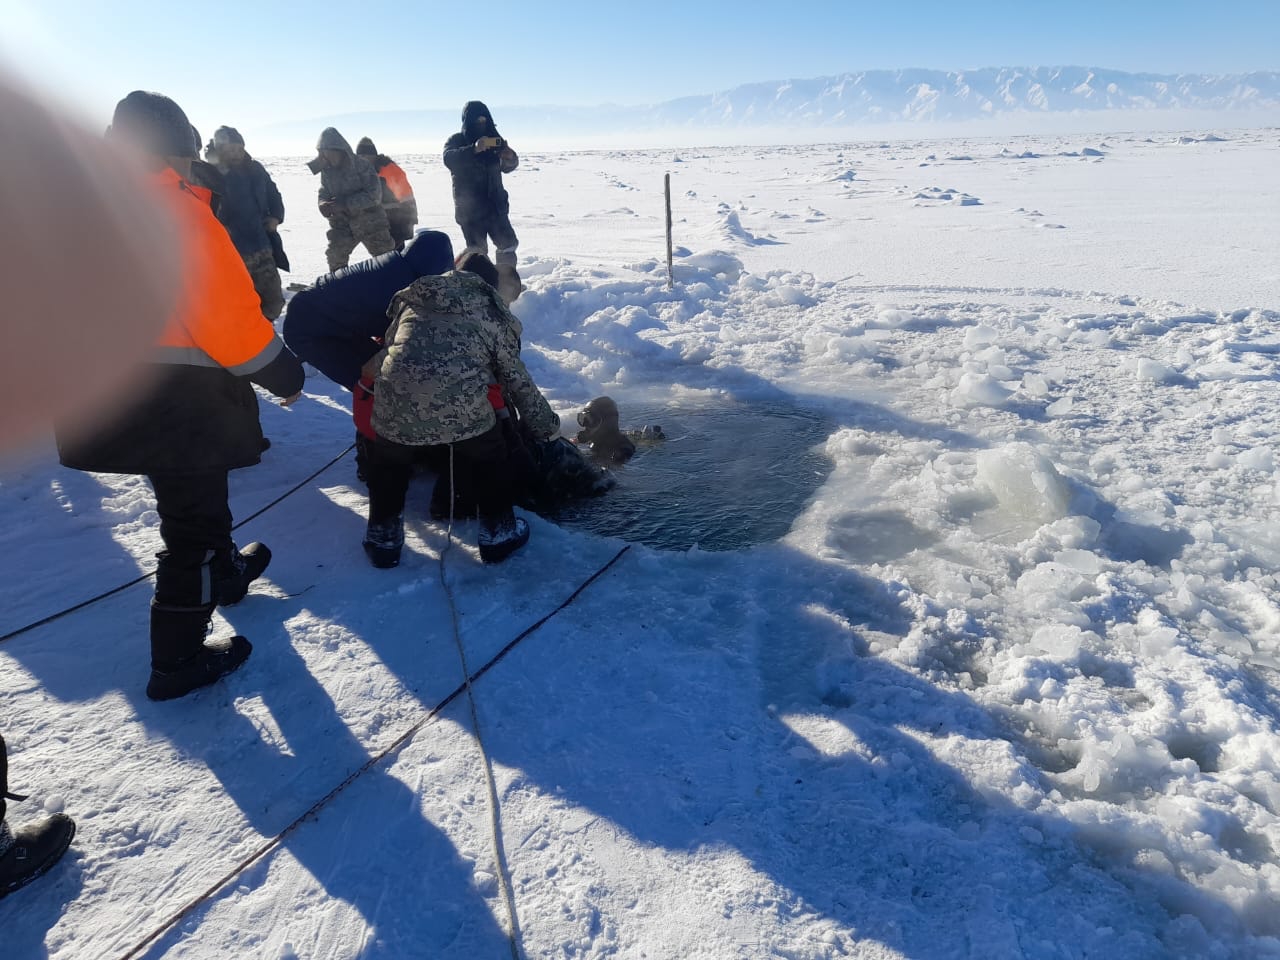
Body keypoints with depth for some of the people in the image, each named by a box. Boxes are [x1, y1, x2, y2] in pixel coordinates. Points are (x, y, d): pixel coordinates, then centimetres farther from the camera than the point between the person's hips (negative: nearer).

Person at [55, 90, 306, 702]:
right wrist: (284, 374, -7)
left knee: (192, 505, 28)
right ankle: (177, 661, 13)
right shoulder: (176, 213, -17)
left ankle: (224, 573, 50)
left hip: (108, 397, 8)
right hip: (179, 403, -8)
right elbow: (228, 313, -19)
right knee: (192, 525, 4)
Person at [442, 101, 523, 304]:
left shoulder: (494, 138, 11)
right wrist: (474, 149, -39)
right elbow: (449, 159, -22)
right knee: (477, 249, -9)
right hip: (469, 206, -4)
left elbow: (507, 166, 6)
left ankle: (508, 285, 9)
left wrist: (510, 157, -20)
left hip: (495, 203, 4)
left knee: (507, 243, -1)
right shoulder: (456, 140, -1)